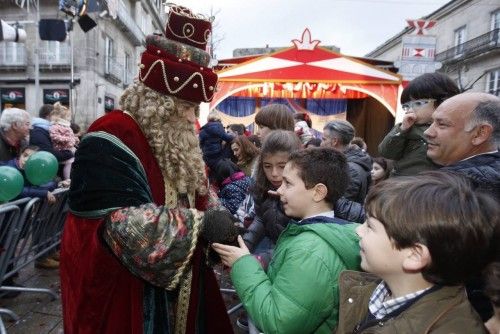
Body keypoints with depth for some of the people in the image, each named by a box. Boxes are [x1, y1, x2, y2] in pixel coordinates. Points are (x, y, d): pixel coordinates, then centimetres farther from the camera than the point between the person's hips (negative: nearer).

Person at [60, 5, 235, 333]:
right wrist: (202, 224, -27)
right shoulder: (111, 142, -23)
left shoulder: (178, 140, 5)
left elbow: (198, 195, 13)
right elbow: (129, 227, -31)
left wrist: (218, 217, -7)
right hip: (123, 297, -7)